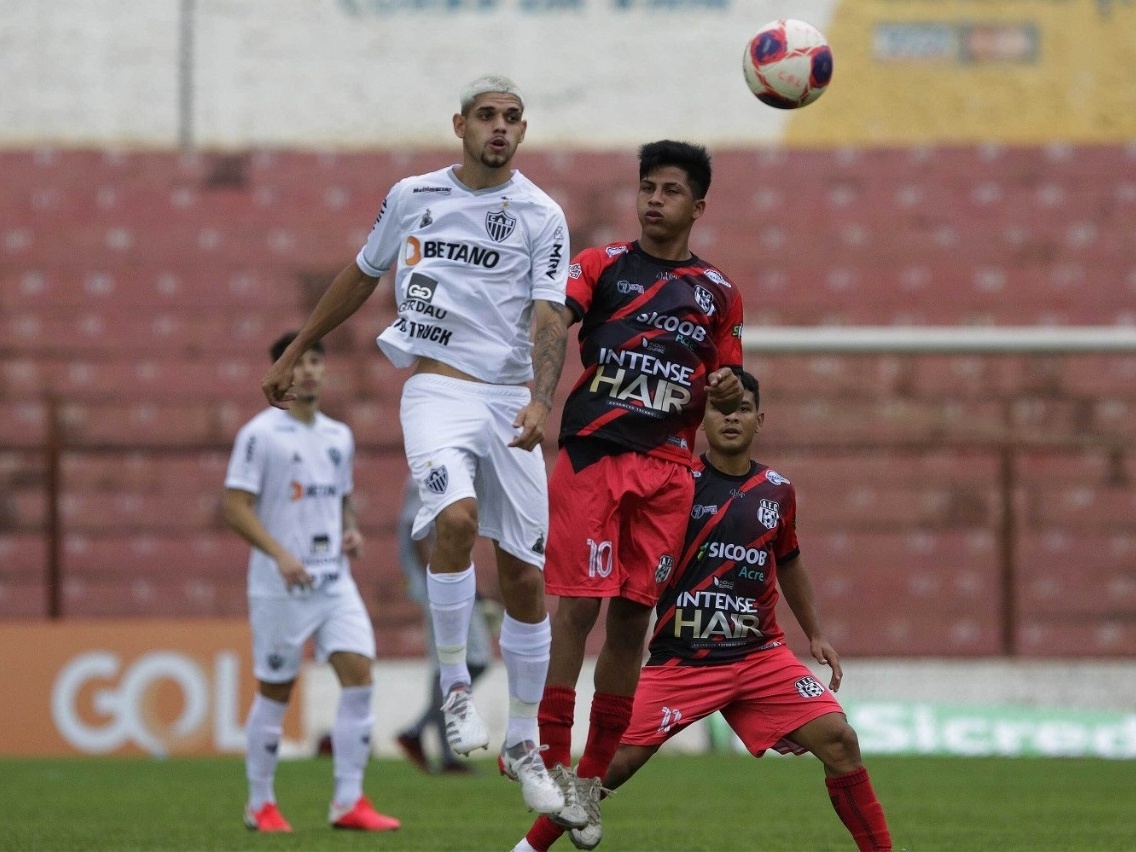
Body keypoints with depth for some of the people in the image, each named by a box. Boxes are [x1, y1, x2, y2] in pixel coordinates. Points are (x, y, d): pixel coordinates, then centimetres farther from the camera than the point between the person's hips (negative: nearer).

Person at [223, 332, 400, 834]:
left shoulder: (338, 435, 14)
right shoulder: (261, 434, -6)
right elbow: (235, 506, -11)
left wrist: (352, 531, 4)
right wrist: (280, 553, -23)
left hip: (334, 581, 5)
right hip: (280, 586, -5)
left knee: (359, 676, -9)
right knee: (275, 693, 1)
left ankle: (348, 802, -6)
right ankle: (260, 805, 15)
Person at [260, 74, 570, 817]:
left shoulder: (542, 216, 1)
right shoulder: (412, 196, 6)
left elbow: (549, 318, -8)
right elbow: (362, 276, 21)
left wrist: (541, 402, -25)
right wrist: (295, 354, 26)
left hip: (510, 400, 1)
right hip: (437, 389, -1)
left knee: (525, 578, 2)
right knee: (456, 515, -30)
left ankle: (524, 744, 16)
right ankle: (454, 681, -14)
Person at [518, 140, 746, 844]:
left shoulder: (719, 293, 14)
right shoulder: (603, 265, 7)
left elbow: (728, 393, 21)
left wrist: (726, 391, -2)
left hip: (667, 468, 3)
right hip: (591, 454, -3)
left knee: (634, 616, 2)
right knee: (578, 604, -10)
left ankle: (594, 774, 12)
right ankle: (553, 761, -4)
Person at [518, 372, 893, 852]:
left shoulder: (777, 492, 8)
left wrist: (815, 635, 22)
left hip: (759, 655, 3)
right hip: (679, 659, -3)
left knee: (838, 740, -14)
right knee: (613, 763, -9)